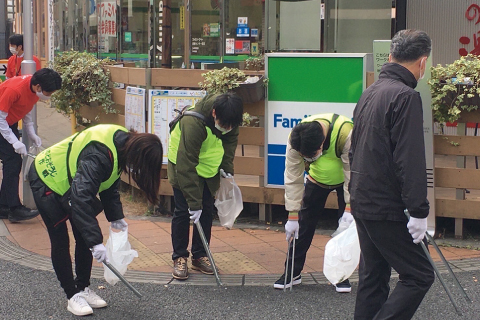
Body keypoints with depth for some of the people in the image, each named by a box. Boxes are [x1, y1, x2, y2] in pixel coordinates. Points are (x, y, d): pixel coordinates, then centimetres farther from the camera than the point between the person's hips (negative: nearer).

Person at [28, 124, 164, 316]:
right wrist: (96, 241, -42)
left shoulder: (123, 143, -11)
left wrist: (116, 217, -1)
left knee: (84, 239, 7)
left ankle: (83, 288, 18)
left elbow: (110, 185, 5)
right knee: (60, 241, -4)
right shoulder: (98, 155, -39)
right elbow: (81, 198, -42)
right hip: (46, 180, -9)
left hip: (70, 182, 9)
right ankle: (73, 296, 4)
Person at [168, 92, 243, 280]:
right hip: (183, 165, -5)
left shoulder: (229, 119, -20)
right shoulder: (193, 123, -38)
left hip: (209, 167, 5)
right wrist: (194, 203, -34)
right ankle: (179, 258, 5)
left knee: (207, 211, 3)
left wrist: (227, 167, -8)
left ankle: (199, 256, 14)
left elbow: (231, 140, 5)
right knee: (183, 211, -6)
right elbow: (186, 166, -35)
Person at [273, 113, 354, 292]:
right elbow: (293, 178, -23)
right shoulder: (295, 140, -30)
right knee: (304, 225, 1)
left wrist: (350, 208, -32)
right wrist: (292, 215, -22)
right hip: (317, 179, 3)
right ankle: (292, 273, 12)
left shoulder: (346, 132, -41)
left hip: (345, 179, -2)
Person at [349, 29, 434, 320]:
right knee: (419, 276, -3)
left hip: (363, 202, 9)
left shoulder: (370, 93, 11)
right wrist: (419, 211, -20)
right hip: (387, 209, -9)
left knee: (373, 275, 15)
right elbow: (410, 160, -23)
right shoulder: (406, 96, -17)